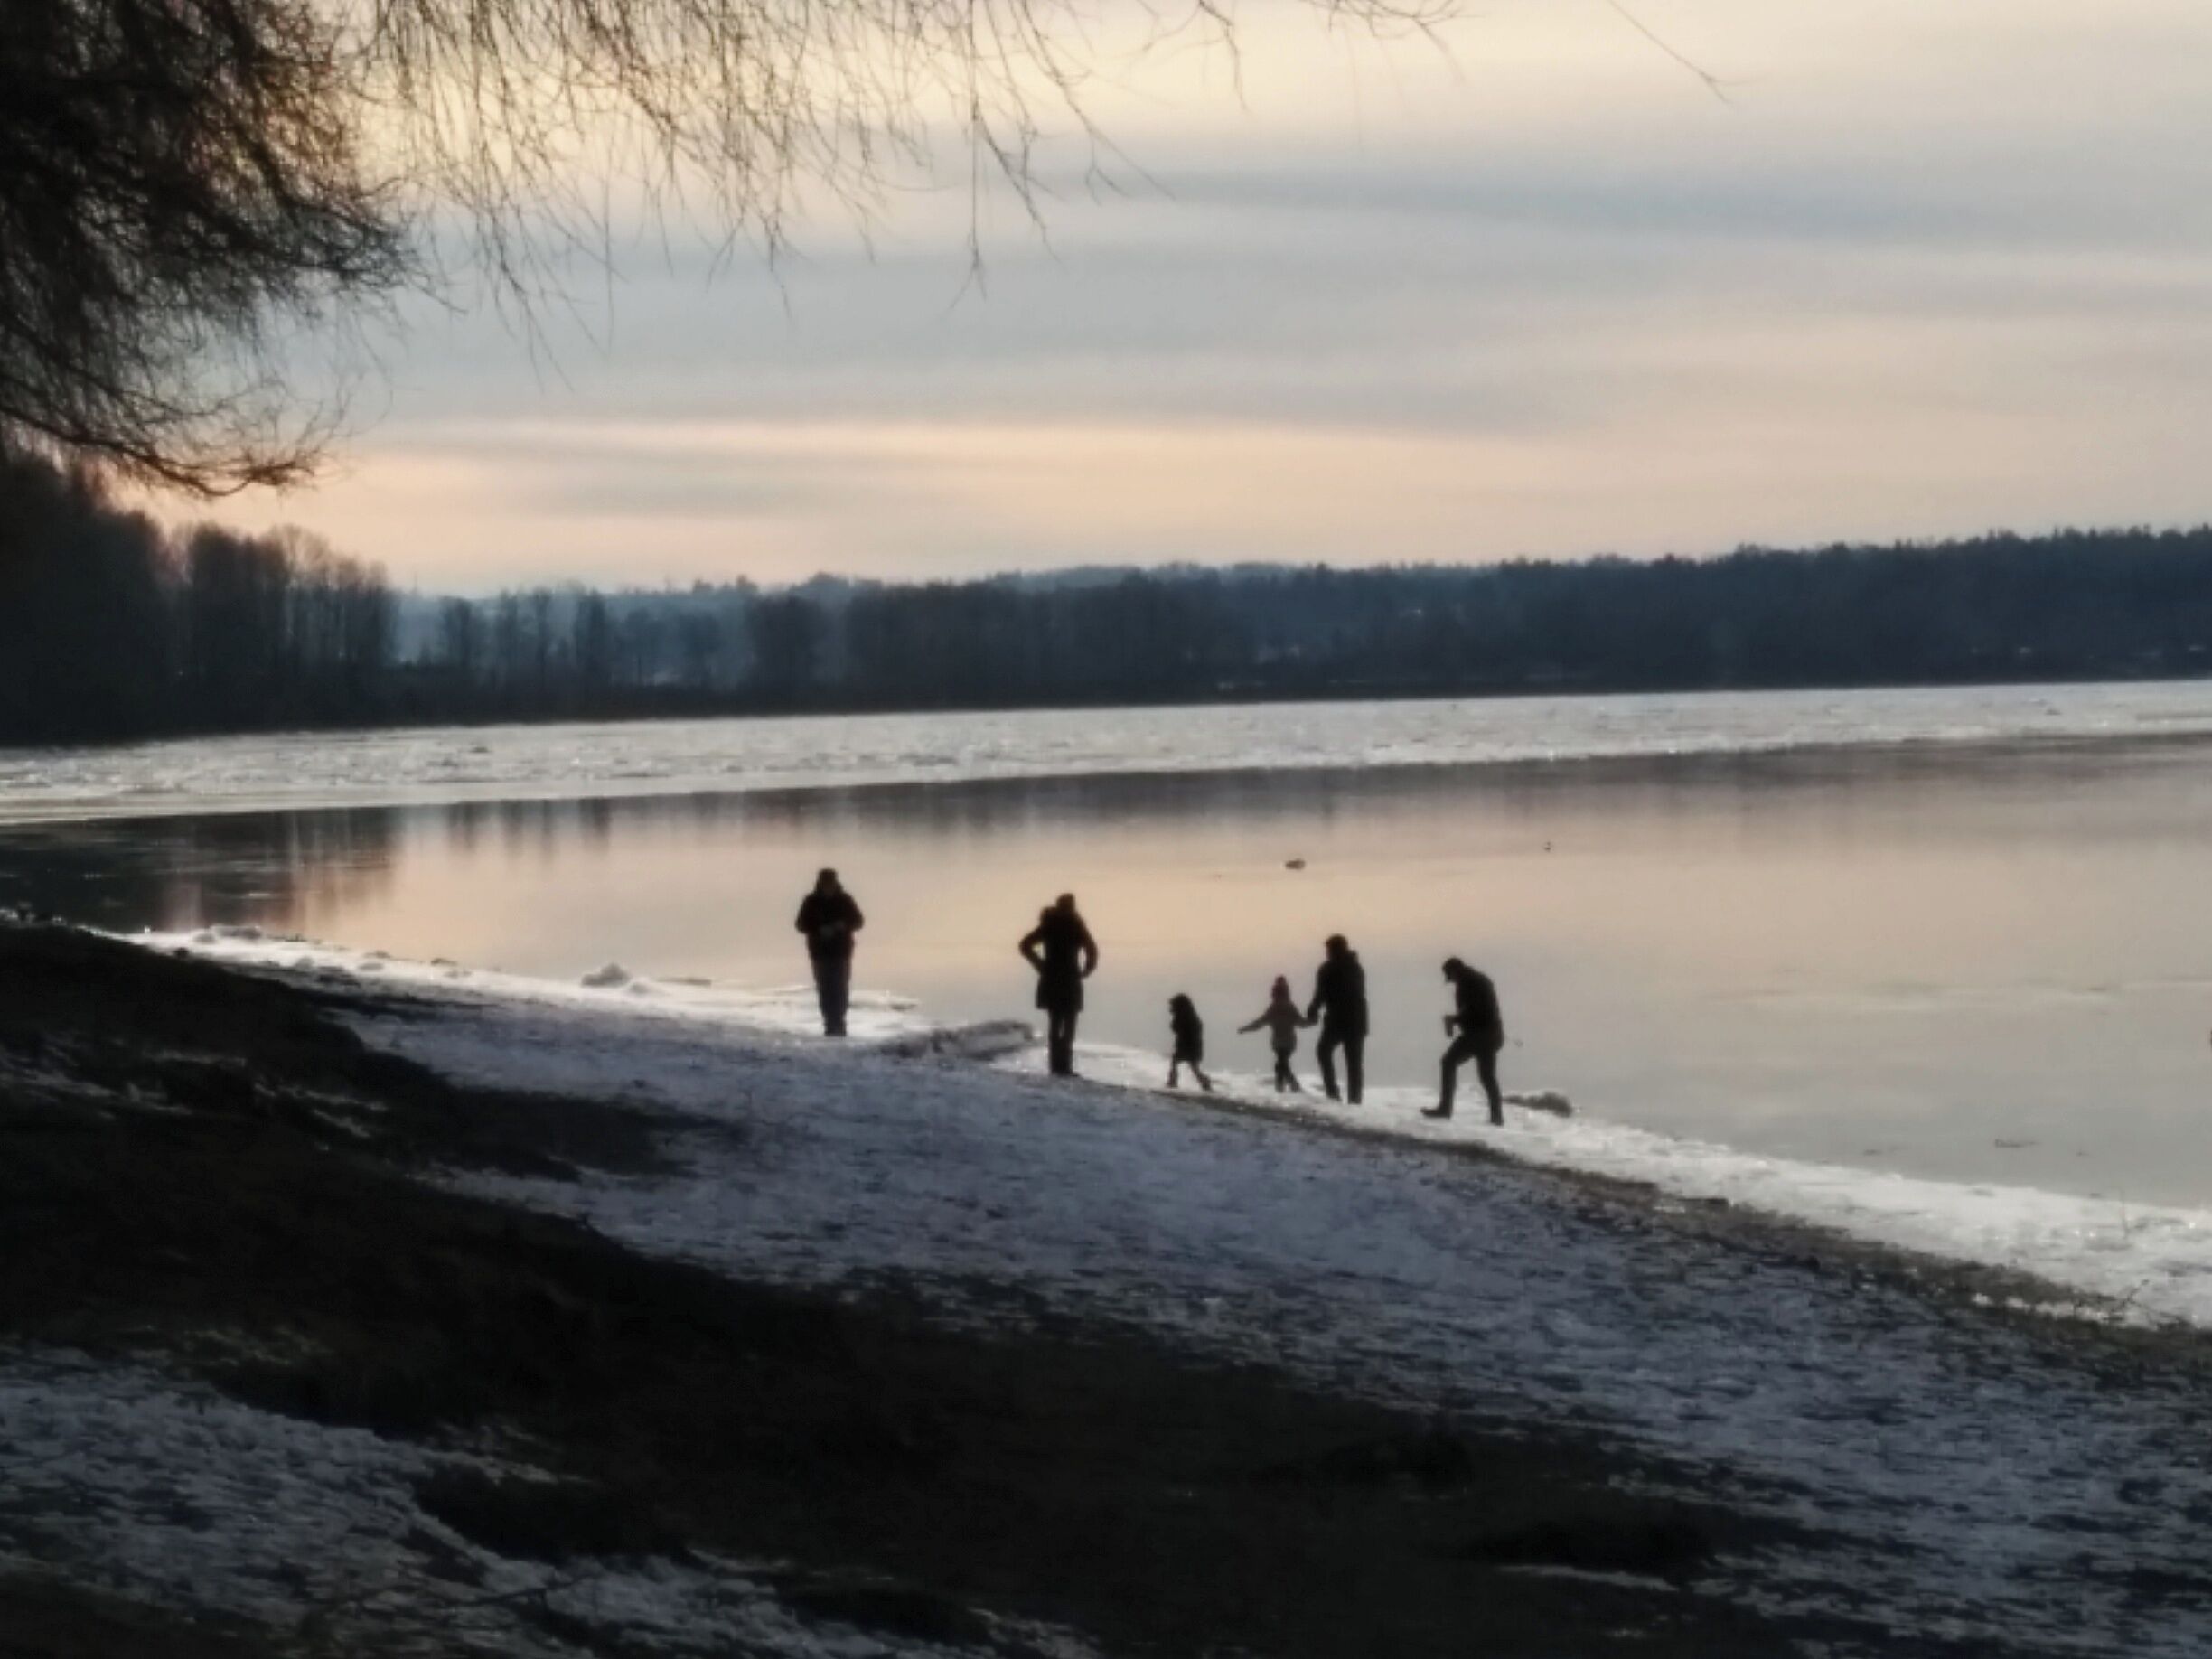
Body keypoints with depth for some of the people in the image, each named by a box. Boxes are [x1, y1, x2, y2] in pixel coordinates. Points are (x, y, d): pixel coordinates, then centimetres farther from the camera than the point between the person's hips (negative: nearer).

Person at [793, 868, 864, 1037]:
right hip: (820, 953, 0)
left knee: (840, 988, -7)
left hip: (841, 953, 0)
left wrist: (844, 925, -17)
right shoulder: (811, 902, 0)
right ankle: (831, 1024, 1)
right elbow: (801, 925, -1)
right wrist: (820, 930, -18)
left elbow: (858, 922, 6)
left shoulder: (844, 900, 2)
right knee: (825, 989, -2)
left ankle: (837, 1023, -2)